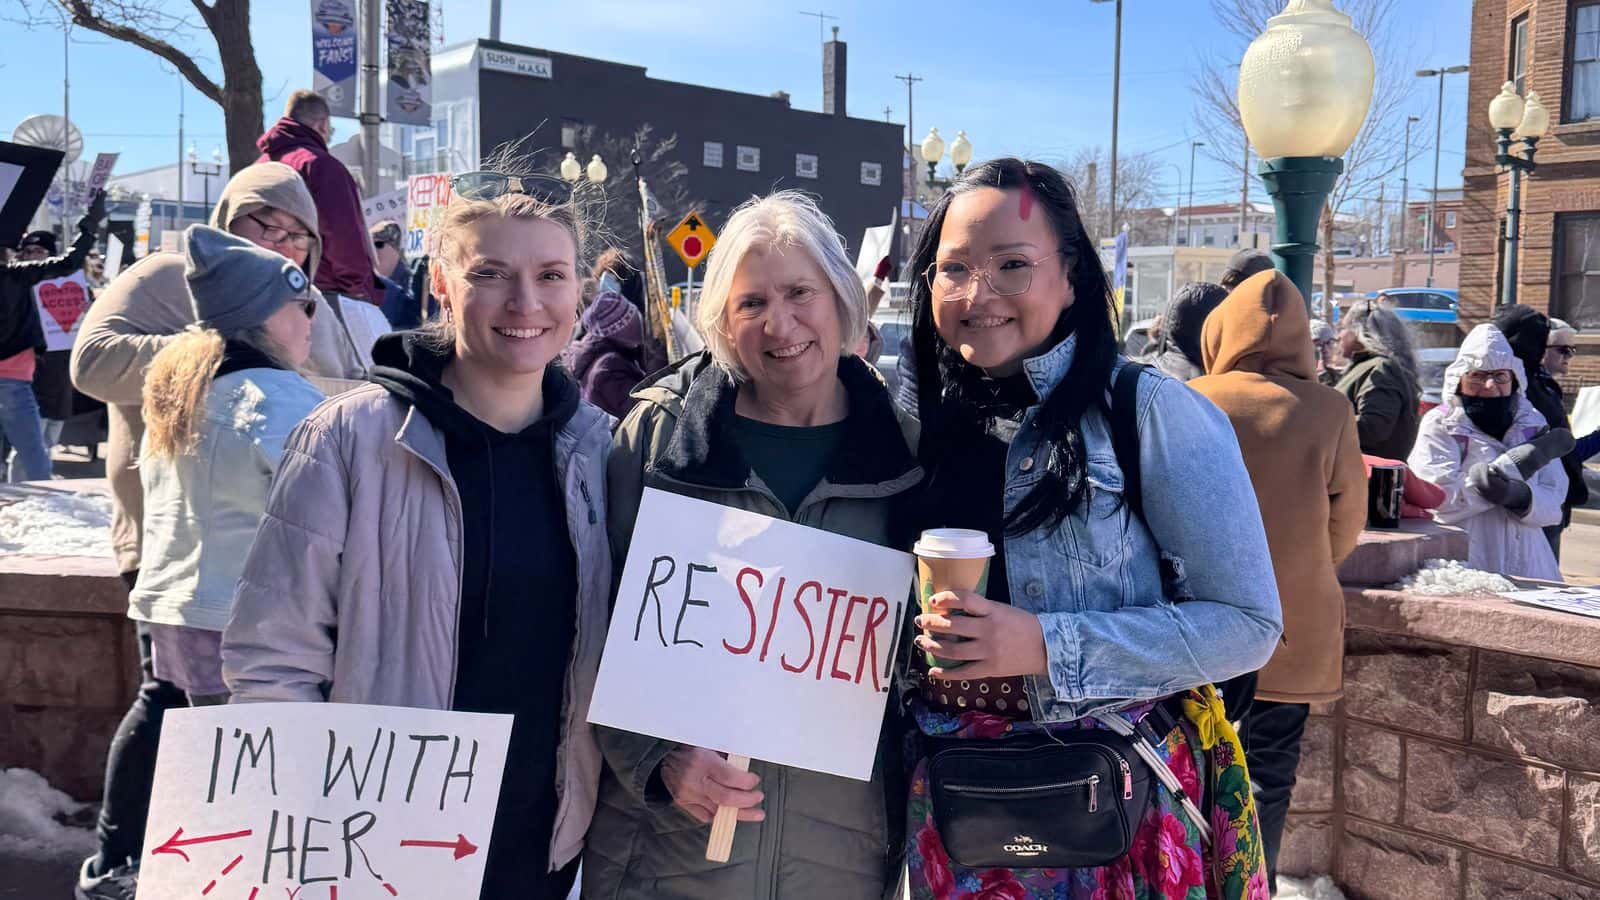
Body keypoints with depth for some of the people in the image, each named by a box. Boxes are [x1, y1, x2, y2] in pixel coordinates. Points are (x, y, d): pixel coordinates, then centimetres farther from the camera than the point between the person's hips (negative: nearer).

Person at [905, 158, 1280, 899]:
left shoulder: (1150, 412, -13)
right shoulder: (927, 422, 1)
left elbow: (1248, 623, -15)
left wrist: (1048, 648, -23)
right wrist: (923, 643, -6)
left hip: (1117, 807, -4)